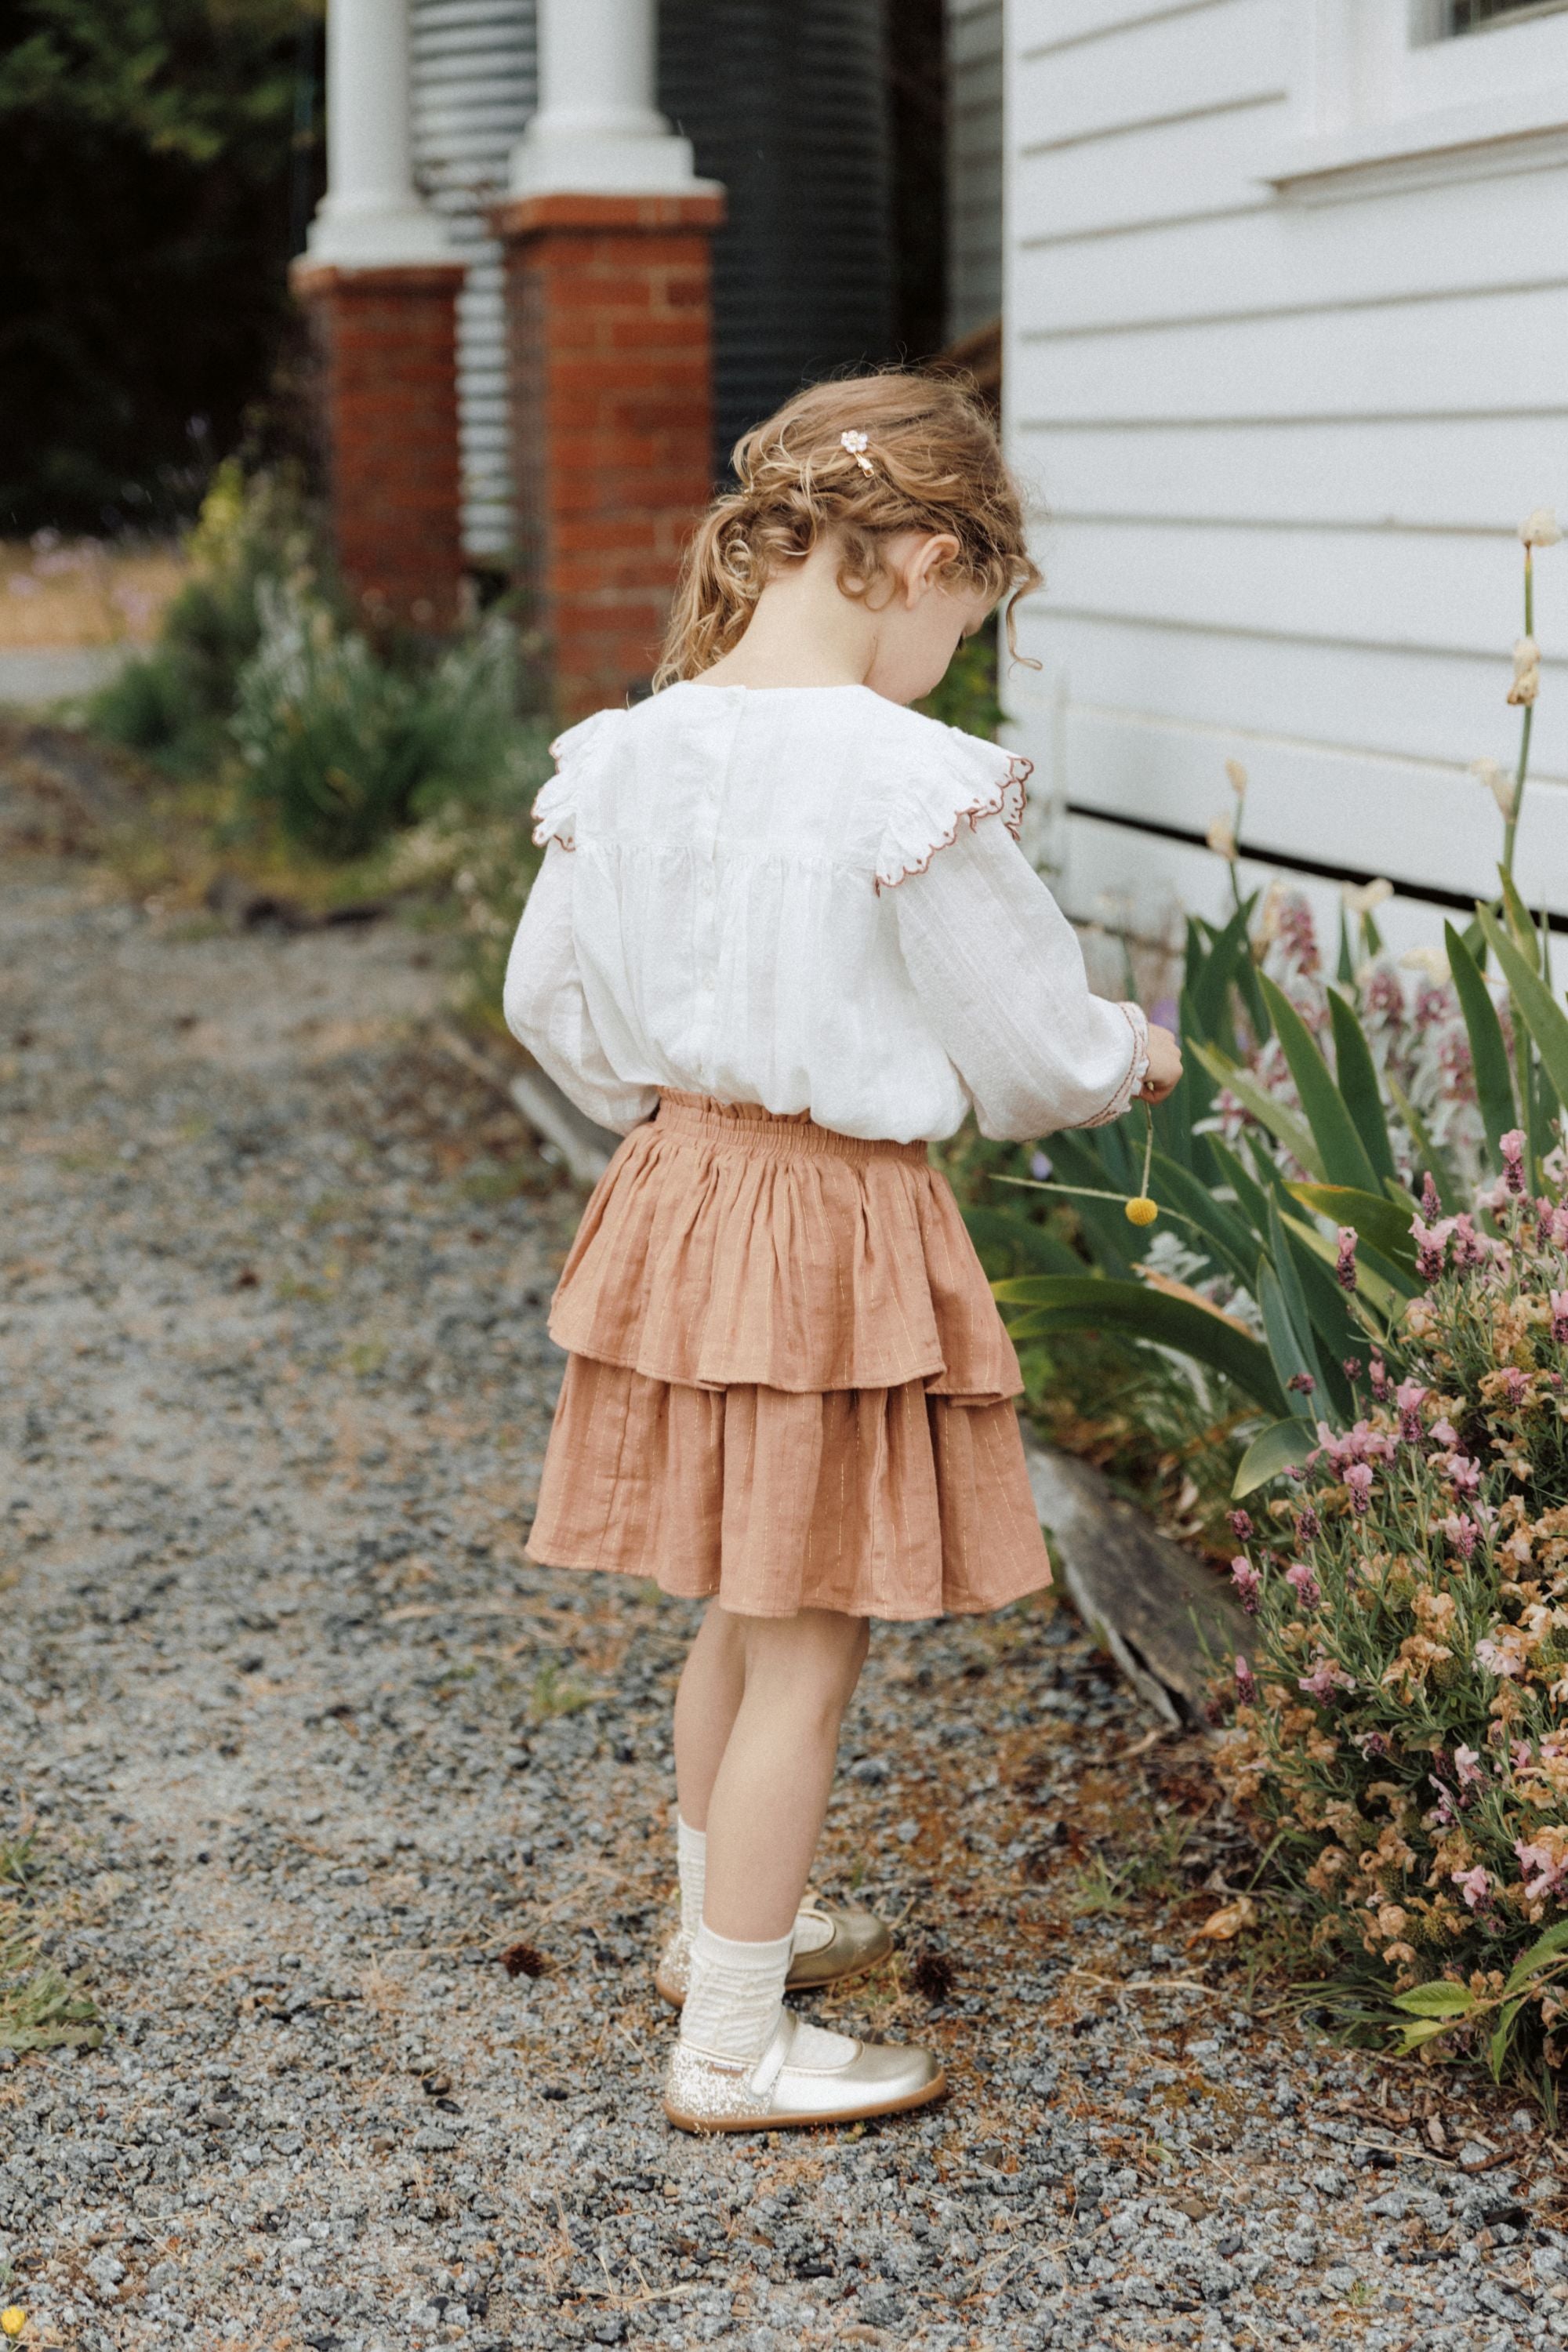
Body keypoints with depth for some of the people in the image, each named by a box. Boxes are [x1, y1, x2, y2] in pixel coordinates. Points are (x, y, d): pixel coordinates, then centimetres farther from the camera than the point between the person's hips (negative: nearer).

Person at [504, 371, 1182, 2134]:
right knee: (806, 1646, 5)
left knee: (742, 1612, 25)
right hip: (839, 1223, -7)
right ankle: (733, 2045, 16)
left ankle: (723, 1921, 43)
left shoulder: (635, 749, -1)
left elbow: (548, 999, 10)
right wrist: (1134, 1056, 9)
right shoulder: (907, 781, -21)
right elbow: (1033, 1054, -12)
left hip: (678, 1194, 7)